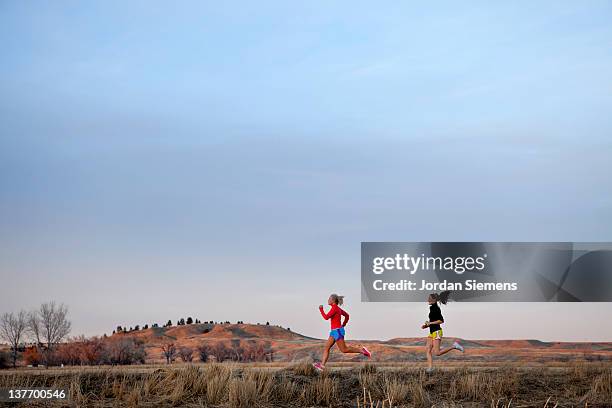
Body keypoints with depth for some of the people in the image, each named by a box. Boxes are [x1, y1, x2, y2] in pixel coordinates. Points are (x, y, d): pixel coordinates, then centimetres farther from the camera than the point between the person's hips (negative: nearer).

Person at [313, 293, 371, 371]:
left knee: (344, 349, -5)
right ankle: (322, 365, 0)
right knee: (326, 347, 4)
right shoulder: (337, 308, 12)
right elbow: (347, 315, 24)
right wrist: (343, 325, 26)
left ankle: (361, 350, 0)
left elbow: (326, 317, -21)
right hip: (334, 331, 10)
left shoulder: (334, 308, -16)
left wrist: (321, 309, -9)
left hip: (337, 331, -10)